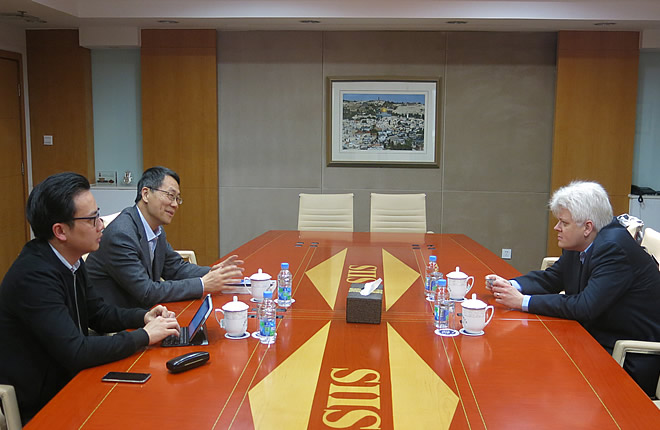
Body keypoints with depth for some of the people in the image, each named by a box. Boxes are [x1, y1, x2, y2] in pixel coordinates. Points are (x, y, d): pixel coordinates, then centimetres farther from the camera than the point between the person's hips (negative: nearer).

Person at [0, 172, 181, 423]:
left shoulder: (71, 261, 0)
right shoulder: (33, 275, -26)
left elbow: (97, 312, 14)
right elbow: (76, 352, -29)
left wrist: (144, 317, -3)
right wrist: (145, 335, -20)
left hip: (68, 381, 7)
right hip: (39, 409, -7)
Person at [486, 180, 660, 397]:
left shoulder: (615, 248, -24)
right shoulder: (577, 246, 3)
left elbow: (585, 307, -30)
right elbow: (550, 278, 12)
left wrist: (523, 302, -25)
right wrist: (510, 285, -7)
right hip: (598, 340, 8)